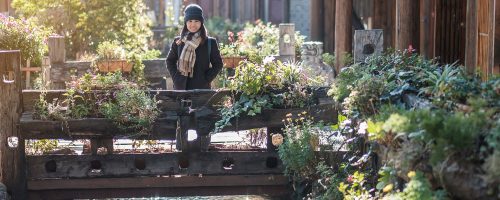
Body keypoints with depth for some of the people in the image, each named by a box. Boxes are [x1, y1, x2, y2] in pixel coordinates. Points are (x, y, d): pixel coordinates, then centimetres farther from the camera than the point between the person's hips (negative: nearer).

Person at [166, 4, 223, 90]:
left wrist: (206, 79, -6)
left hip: (202, 89, -2)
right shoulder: (178, 42, 7)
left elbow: (218, 64, 5)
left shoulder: (210, 43, 2)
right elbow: (170, 61, 17)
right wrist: (175, 78, 3)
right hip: (181, 88, 2)